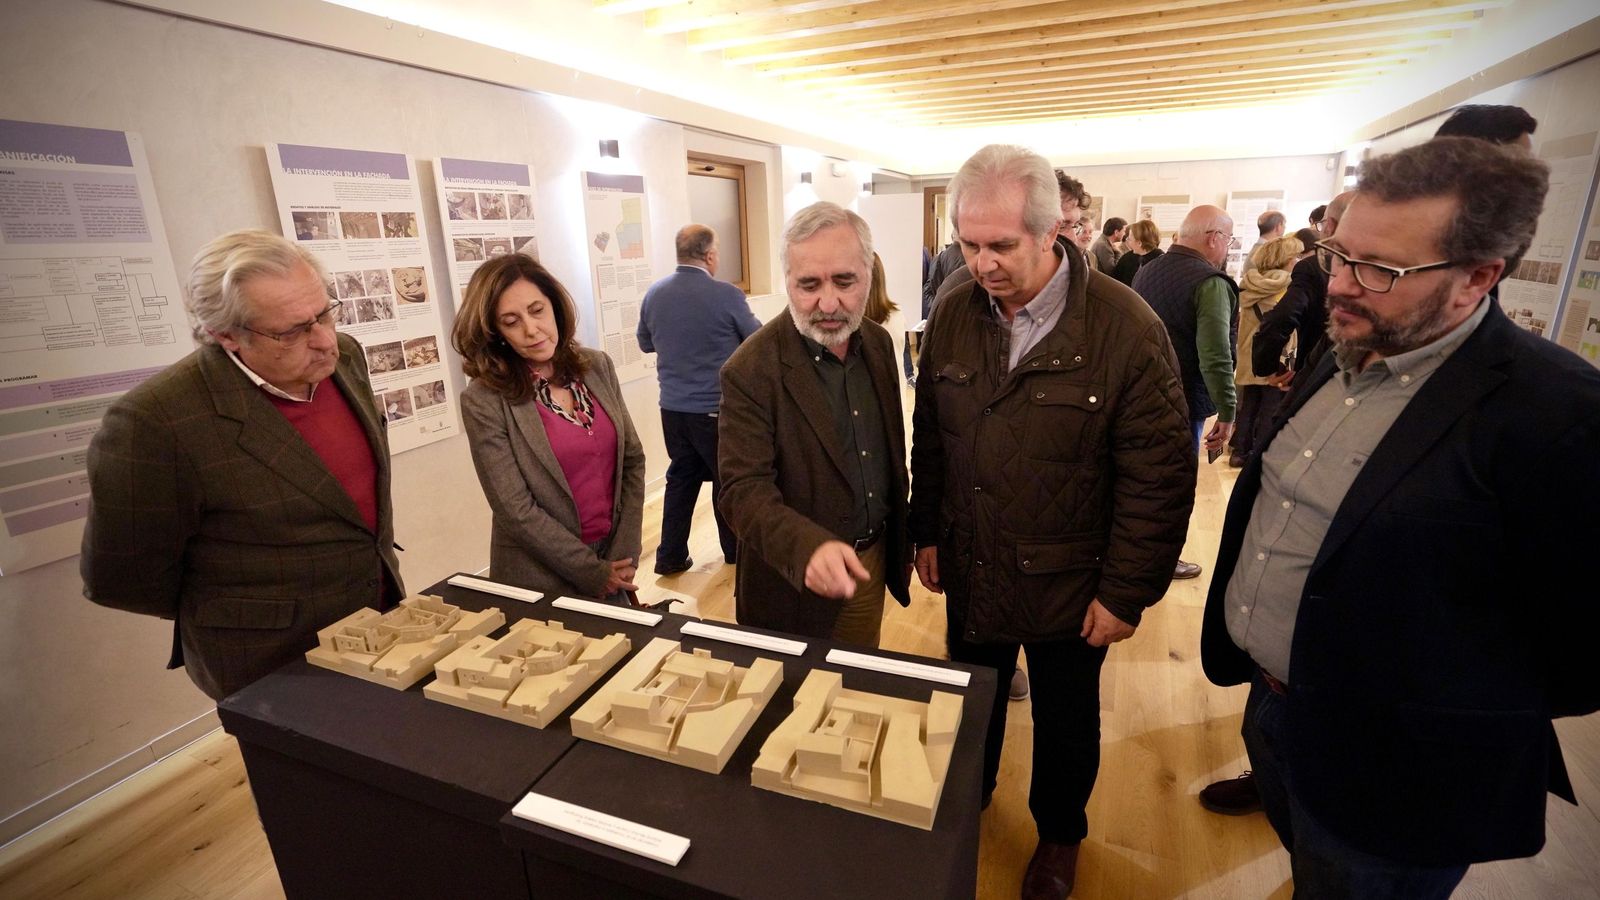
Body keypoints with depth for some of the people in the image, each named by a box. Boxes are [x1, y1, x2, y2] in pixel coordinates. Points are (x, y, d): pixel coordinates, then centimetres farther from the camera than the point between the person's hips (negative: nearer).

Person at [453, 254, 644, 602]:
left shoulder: (597, 366, -2)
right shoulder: (484, 401, -14)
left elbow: (632, 460, 0)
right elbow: (517, 511, -16)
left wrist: (624, 555, -7)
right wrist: (593, 573, -14)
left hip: (613, 560, 4)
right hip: (543, 581, -4)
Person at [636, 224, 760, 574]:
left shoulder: (653, 294, 1)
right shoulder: (725, 295, -16)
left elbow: (645, 343, 15)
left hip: (672, 408, 5)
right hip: (716, 409, -5)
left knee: (681, 477, 16)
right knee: (728, 479, 12)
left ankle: (670, 555, 19)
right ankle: (735, 549, 28)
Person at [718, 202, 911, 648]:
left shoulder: (878, 342, -1)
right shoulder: (750, 371, -21)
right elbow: (743, 489, -24)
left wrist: (901, 542, 14)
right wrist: (809, 547, -40)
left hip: (873, 561, 6)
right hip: (792, 577, -5)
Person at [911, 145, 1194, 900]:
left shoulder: (1127, 329, -19)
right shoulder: (953, 312, -6)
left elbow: (1159, 478, -14)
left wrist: (1127, 592, -12)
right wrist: (926, 533, 6)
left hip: (1067, 584, -3)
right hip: (969, 571, 3)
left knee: (1064, 722, 21)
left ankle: (1059, 834, 49)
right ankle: (969, 795, 53)